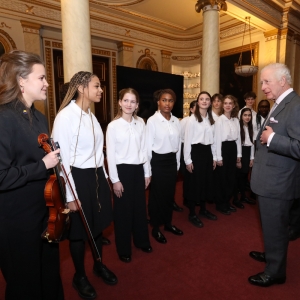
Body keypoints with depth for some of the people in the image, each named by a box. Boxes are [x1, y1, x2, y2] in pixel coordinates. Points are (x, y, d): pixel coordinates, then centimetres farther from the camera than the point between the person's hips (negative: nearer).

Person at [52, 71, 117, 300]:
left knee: (98, 224, 20)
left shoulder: (92, 116, 8)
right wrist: (70, 195, -16)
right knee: (79, 230, 12)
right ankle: (80, 276, 38)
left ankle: (99, 265, 45)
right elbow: (62, 158, -17)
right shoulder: (66, 116, -16)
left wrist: (104, 177, 14)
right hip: (78, 178, -7)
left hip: (97, 176, 7)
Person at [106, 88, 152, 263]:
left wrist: (147, 172, 7)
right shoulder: (113, 126, -8)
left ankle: (142, 241, 39)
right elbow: (110, 154, -8)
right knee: (123, 210, 9)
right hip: (122, 170, -4)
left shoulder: (141, 123, 3)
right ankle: (124, 249, 28)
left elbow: (144, 149, 6)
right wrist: (115, 180, -10)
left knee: (140, 207, 16)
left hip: (138, 169, 4)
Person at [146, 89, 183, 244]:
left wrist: (177, 163, 11)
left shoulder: (176, 121, 4)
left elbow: (178, 143, 10)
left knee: (170, 193, 15)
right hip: (158, 161, -5)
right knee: (157, 195, 8)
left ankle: (168, 223, 36)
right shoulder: (152, 120, -11)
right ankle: (155, 228, 26)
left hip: (171, 160, 5)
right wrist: (148, 167, -7)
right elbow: (148, 145, -9)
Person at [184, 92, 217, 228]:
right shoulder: (192, 119, -8)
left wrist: (214, 157, 12)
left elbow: (212, 139, 14)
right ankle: (192, 214, 16)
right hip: (196, 151, -6)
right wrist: (188, 160, -14)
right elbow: (187, 140, -11)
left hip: (207, 151, 6)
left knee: (206, 181, 14)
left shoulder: (211, 119, 10)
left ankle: (203, 210, 31)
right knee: (194, 183, 2)